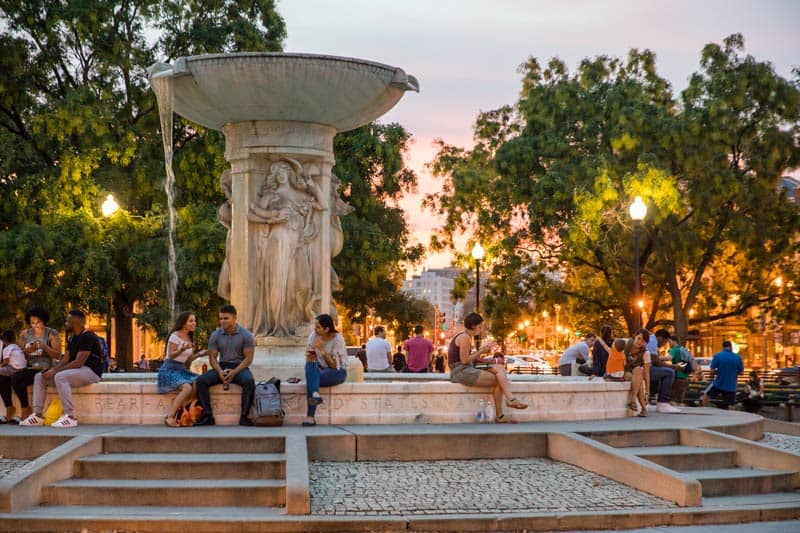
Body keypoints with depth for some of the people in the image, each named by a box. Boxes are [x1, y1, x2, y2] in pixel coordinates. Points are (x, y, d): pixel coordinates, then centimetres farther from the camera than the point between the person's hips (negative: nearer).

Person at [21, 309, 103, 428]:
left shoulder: (87, 337, -15)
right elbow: (65, 359, 12)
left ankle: (70, 417, -36)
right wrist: (52, 370, -8)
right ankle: (37, 415, -5)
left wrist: (55, 371, -20)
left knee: (60, 377, -36)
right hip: (77, 370, 10)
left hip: (91, 371, -10)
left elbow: (78, 362, -23)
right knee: (39, 377, 3)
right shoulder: (73, 338, 17)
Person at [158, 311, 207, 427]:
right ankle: (170, 417, -27)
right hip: (170, 370, -7)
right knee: (187, 387, -32)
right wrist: (182, 349, -29)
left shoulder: (190, 338, 17)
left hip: (182, 369, 7)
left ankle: (173, 414, -21)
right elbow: (171, 355, -12)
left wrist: (198, 354, 7)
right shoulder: (175, 335, -7)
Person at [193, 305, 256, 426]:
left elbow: (248, 358, -8)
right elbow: (212, 357, 4)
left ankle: (244, 416, -30)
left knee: (249, 381, -37)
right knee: (200, 380, -23)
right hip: (221, 367, 3)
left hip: (240, 367, -3)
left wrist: (234, 372, -22)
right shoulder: (215, 335, 6)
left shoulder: (246, 335, -4)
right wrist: (220, 372, -17)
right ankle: (207, 416, -23)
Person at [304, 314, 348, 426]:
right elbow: (309, 358, 2)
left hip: (337, 372, -4)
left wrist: (322, 350, -26)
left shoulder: (338, 339, -15)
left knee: (311, 379, -32)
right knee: (310, 365, -32)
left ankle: (310, 416, -35)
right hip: (320, 369, 4)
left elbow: (335, 365, -17)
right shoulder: (313, 336, -2)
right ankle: (315, 394, -52)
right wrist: (309, 357, -23)